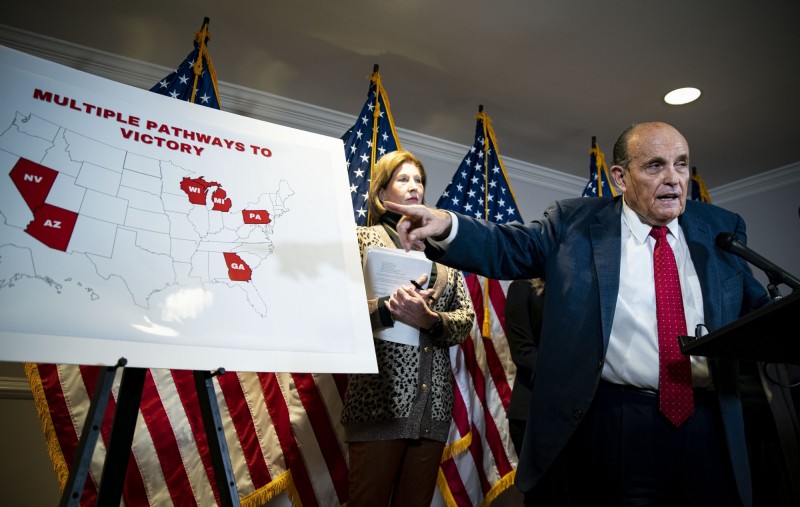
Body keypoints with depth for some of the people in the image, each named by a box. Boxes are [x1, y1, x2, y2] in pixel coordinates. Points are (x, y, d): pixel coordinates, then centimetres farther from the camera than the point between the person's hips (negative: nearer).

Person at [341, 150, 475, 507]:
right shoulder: (363, 237, 5)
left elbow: (466, 317, 7)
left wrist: (429, 320, -13)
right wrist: (387, 309, -24)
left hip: (434, 403, 4)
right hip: (379, 399, -4)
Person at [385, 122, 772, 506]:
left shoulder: (721, 228, 10)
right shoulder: (575, 221, 1)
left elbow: (756, 308, 12)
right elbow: (509, 248, -7)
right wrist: (444, 226, -24)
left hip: (710, 427, 4)